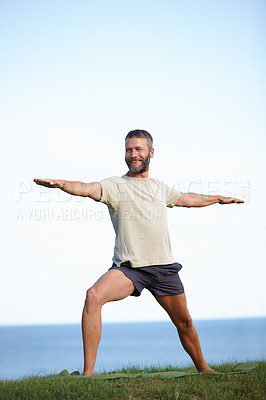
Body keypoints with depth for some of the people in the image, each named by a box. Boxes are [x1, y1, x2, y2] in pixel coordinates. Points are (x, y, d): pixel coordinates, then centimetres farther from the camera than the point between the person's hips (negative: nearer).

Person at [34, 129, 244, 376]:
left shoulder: (160, 188, 16)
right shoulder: (116, 185, -1)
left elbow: (187, 199, 35)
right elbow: (89, 189, -22)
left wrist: (218, 199, 48)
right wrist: (61, 184, -42)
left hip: (164, 266, 4)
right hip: (128, 267, -4)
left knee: (184, 323, 14)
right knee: (94, 296, -29)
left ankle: (203, 369, 41)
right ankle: (88, 372, -24)